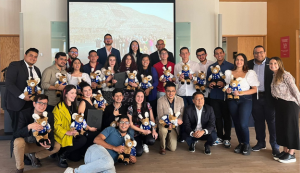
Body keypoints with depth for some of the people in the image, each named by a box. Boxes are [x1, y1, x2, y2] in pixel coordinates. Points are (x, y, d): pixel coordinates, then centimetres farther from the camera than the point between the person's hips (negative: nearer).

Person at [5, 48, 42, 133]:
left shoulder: (36, 69, 15)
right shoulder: (14, 65, -6)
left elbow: (39, 84, 22)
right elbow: (9, 83, -15)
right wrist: (23, 96, -20)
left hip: (32, 102, 5)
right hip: (17, 103, -5)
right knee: (18, 127, 3)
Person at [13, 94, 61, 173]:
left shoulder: (49, 115, -10)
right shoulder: (24, 113, -19)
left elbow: (51, 134, -9)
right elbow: (17, 134, -26)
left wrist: (49, 145, -32)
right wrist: (29, 127, -46)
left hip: (39, 144, 4)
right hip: (25, 144, -3)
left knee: (57, 146, -15)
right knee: (18, 141, -36)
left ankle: (35, 156, 8)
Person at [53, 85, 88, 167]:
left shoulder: (73, 106, 16)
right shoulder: (59, 107, -8)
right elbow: (56, 125, -13)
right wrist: (67, 132, -26)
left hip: (73, 135, 7)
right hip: (63, 137, -7)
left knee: (76, 157, -8)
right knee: (83, 139, -29)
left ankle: (62, 151, 17)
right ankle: (62, 155, -14)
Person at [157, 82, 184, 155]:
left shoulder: (180, 100, -6)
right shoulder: (160, 100, -18)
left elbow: (182, 114, -1)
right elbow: (160, 117, -20)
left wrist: (179, 120, -25)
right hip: (162, 122, -3)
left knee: (173, 148, -2)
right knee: (163, 129, -40)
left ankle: (169, 137, 33)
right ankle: (162, 147, -11)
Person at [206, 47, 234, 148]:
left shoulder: (230, 66, 0)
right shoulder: (211, 67, 13)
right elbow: (207, 79, 16)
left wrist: (224, 84, -19)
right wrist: (209, 84, -5)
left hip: (225, 95, -3)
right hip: (214, 96, 4)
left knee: (226, 117, 2)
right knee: (217, 117, 10)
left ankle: (227, 138, 12)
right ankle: (219, 137, 21)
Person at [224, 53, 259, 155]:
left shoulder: (250, 73, 3)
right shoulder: (228, 73, 13)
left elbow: (255, 89, -1)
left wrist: (241, 93, -13)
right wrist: (227, 90, -3)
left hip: (245, 100, -3)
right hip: (232, 100, 4)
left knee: (243, 124, -12)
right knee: (236, 123, 5)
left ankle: (247, 144, 9)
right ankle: (241, 143, 22)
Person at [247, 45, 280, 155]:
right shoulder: (249, 64, 5)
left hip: (268, 97, -3)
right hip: (255, 97, 3)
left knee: (272, 121, 3)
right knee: (258, 120, 12)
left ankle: (275, 145, 13)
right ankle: (261, 143, 27)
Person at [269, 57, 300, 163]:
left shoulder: (286, 75, -12)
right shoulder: (274, 76, 12)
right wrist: (276, 102, 7)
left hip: (289, 103, -8)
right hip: (278, 104, 8)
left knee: (290, 127, -1)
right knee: (280, 127, 11)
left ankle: (291, 154, 7)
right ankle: (285, 151, 22)